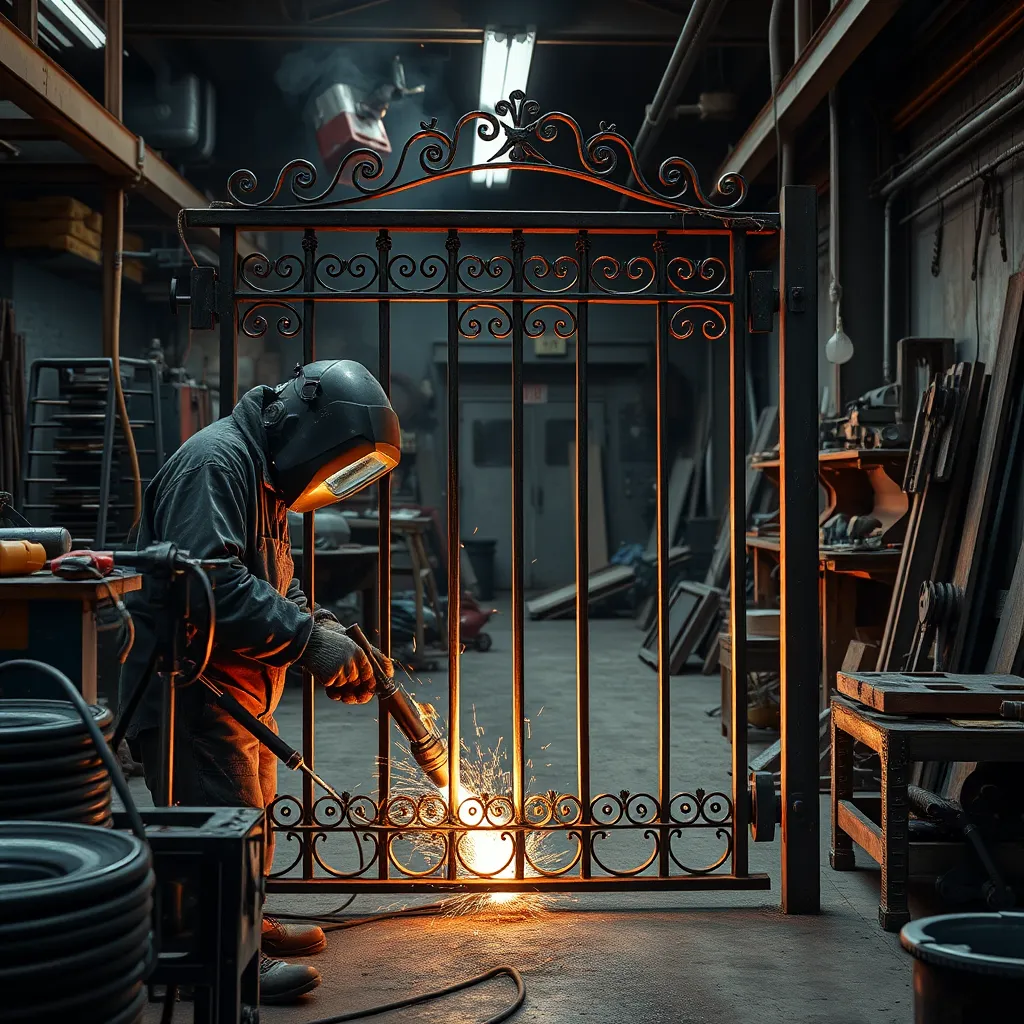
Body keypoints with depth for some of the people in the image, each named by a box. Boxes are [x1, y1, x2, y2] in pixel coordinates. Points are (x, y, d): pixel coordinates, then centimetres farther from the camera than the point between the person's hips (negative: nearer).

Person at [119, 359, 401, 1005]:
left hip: (239, 690, 11)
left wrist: (326, 630, 3)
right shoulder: (215, 462, -19)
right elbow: (210, 583, -31)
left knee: (255, 806, 19)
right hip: (189, 684, -11)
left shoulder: (265, 477, 17)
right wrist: (310, 640, -29)